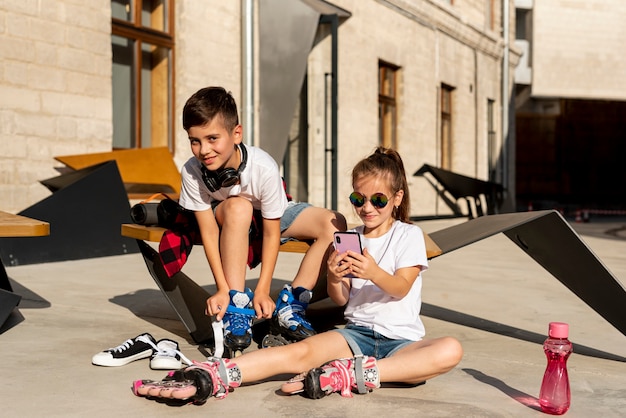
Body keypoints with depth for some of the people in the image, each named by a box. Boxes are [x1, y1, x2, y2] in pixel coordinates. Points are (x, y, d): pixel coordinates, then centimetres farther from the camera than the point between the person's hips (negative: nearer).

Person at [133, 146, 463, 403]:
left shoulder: (409, 235, 4)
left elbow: (401, 288, -8)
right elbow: (341, 300, 10)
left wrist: (374, 272, -30)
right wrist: (334, 279, -14)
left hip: (402, 338, -2)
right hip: (356, 331, 2)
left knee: (450, 351, -36)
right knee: (301, 351, -29)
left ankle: (350, 374, -43)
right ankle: (211, 377, -48)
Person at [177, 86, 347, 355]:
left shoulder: (264, 168, -33)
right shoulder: (192, 172, -29)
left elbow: (272, 233, -24)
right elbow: (208, 232, -23)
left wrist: (263, 291, -26)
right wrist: (222, 289, -29)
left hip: (274, 217, 1)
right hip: (228, 223, -1)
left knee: (334, 224, -23)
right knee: (238, 206, -38)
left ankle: (289, 306, -13)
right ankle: (237, 306, -30)